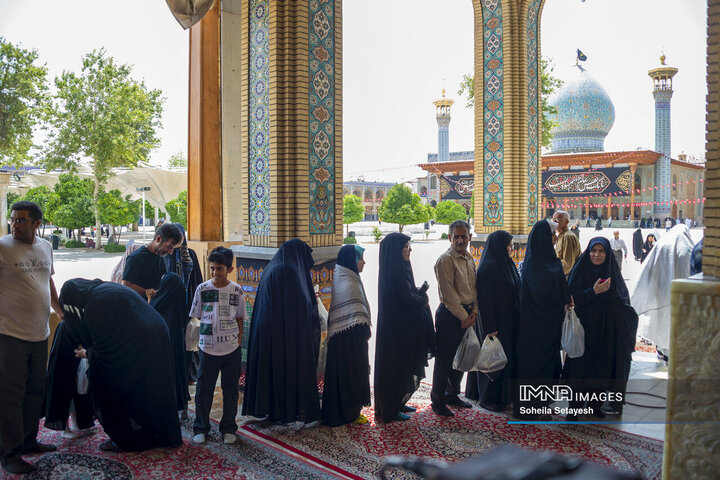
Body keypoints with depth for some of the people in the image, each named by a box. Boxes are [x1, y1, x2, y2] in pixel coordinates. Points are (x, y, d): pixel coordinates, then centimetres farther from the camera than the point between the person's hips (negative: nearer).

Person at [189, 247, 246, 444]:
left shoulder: (236, 290, 0)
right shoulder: (202, 289, -2)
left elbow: (239, 320, 7)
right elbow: (197, 317, 5)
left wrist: (238, 344, 4)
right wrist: (202, 339, -1)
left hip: (232, 350, 0)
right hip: (208, 349, 0)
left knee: (230, 390, 9)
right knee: (204, 389, 7)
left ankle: (228, 428, 23)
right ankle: (200, 428, 23)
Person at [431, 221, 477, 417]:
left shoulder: (469, 258, 12)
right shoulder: (446, 260, -14)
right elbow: (448, 294, -17)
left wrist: (474, 310, 4)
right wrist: (463, 316, -14)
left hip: (466, 314, 8)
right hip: (449, 315, -8)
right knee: (444, 359, -1)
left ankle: (452, 395, 32)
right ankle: (438, 402, 11)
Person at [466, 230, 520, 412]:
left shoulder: (507, 264, 10)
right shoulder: (487, 268, -18)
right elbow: (484, 300, -21)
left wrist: (516, 321, 16)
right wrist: (490, 328, -22)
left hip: (509, 321, 9)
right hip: (495, 322, -9)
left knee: (506, 356, 14)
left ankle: (503, 395, 25)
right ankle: (488, 398, 13)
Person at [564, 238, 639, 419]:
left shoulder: (612, 272, 6)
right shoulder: (580, 270, -4)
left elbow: (624, 300, 9)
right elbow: (572, 297, -11)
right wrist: (594, 292, -22)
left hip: (606, 330, 3)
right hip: (584, 328, -3)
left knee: (602, 368, 7)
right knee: (580, 369, -4)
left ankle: (595, 404, 22)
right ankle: (574, 408, 5)